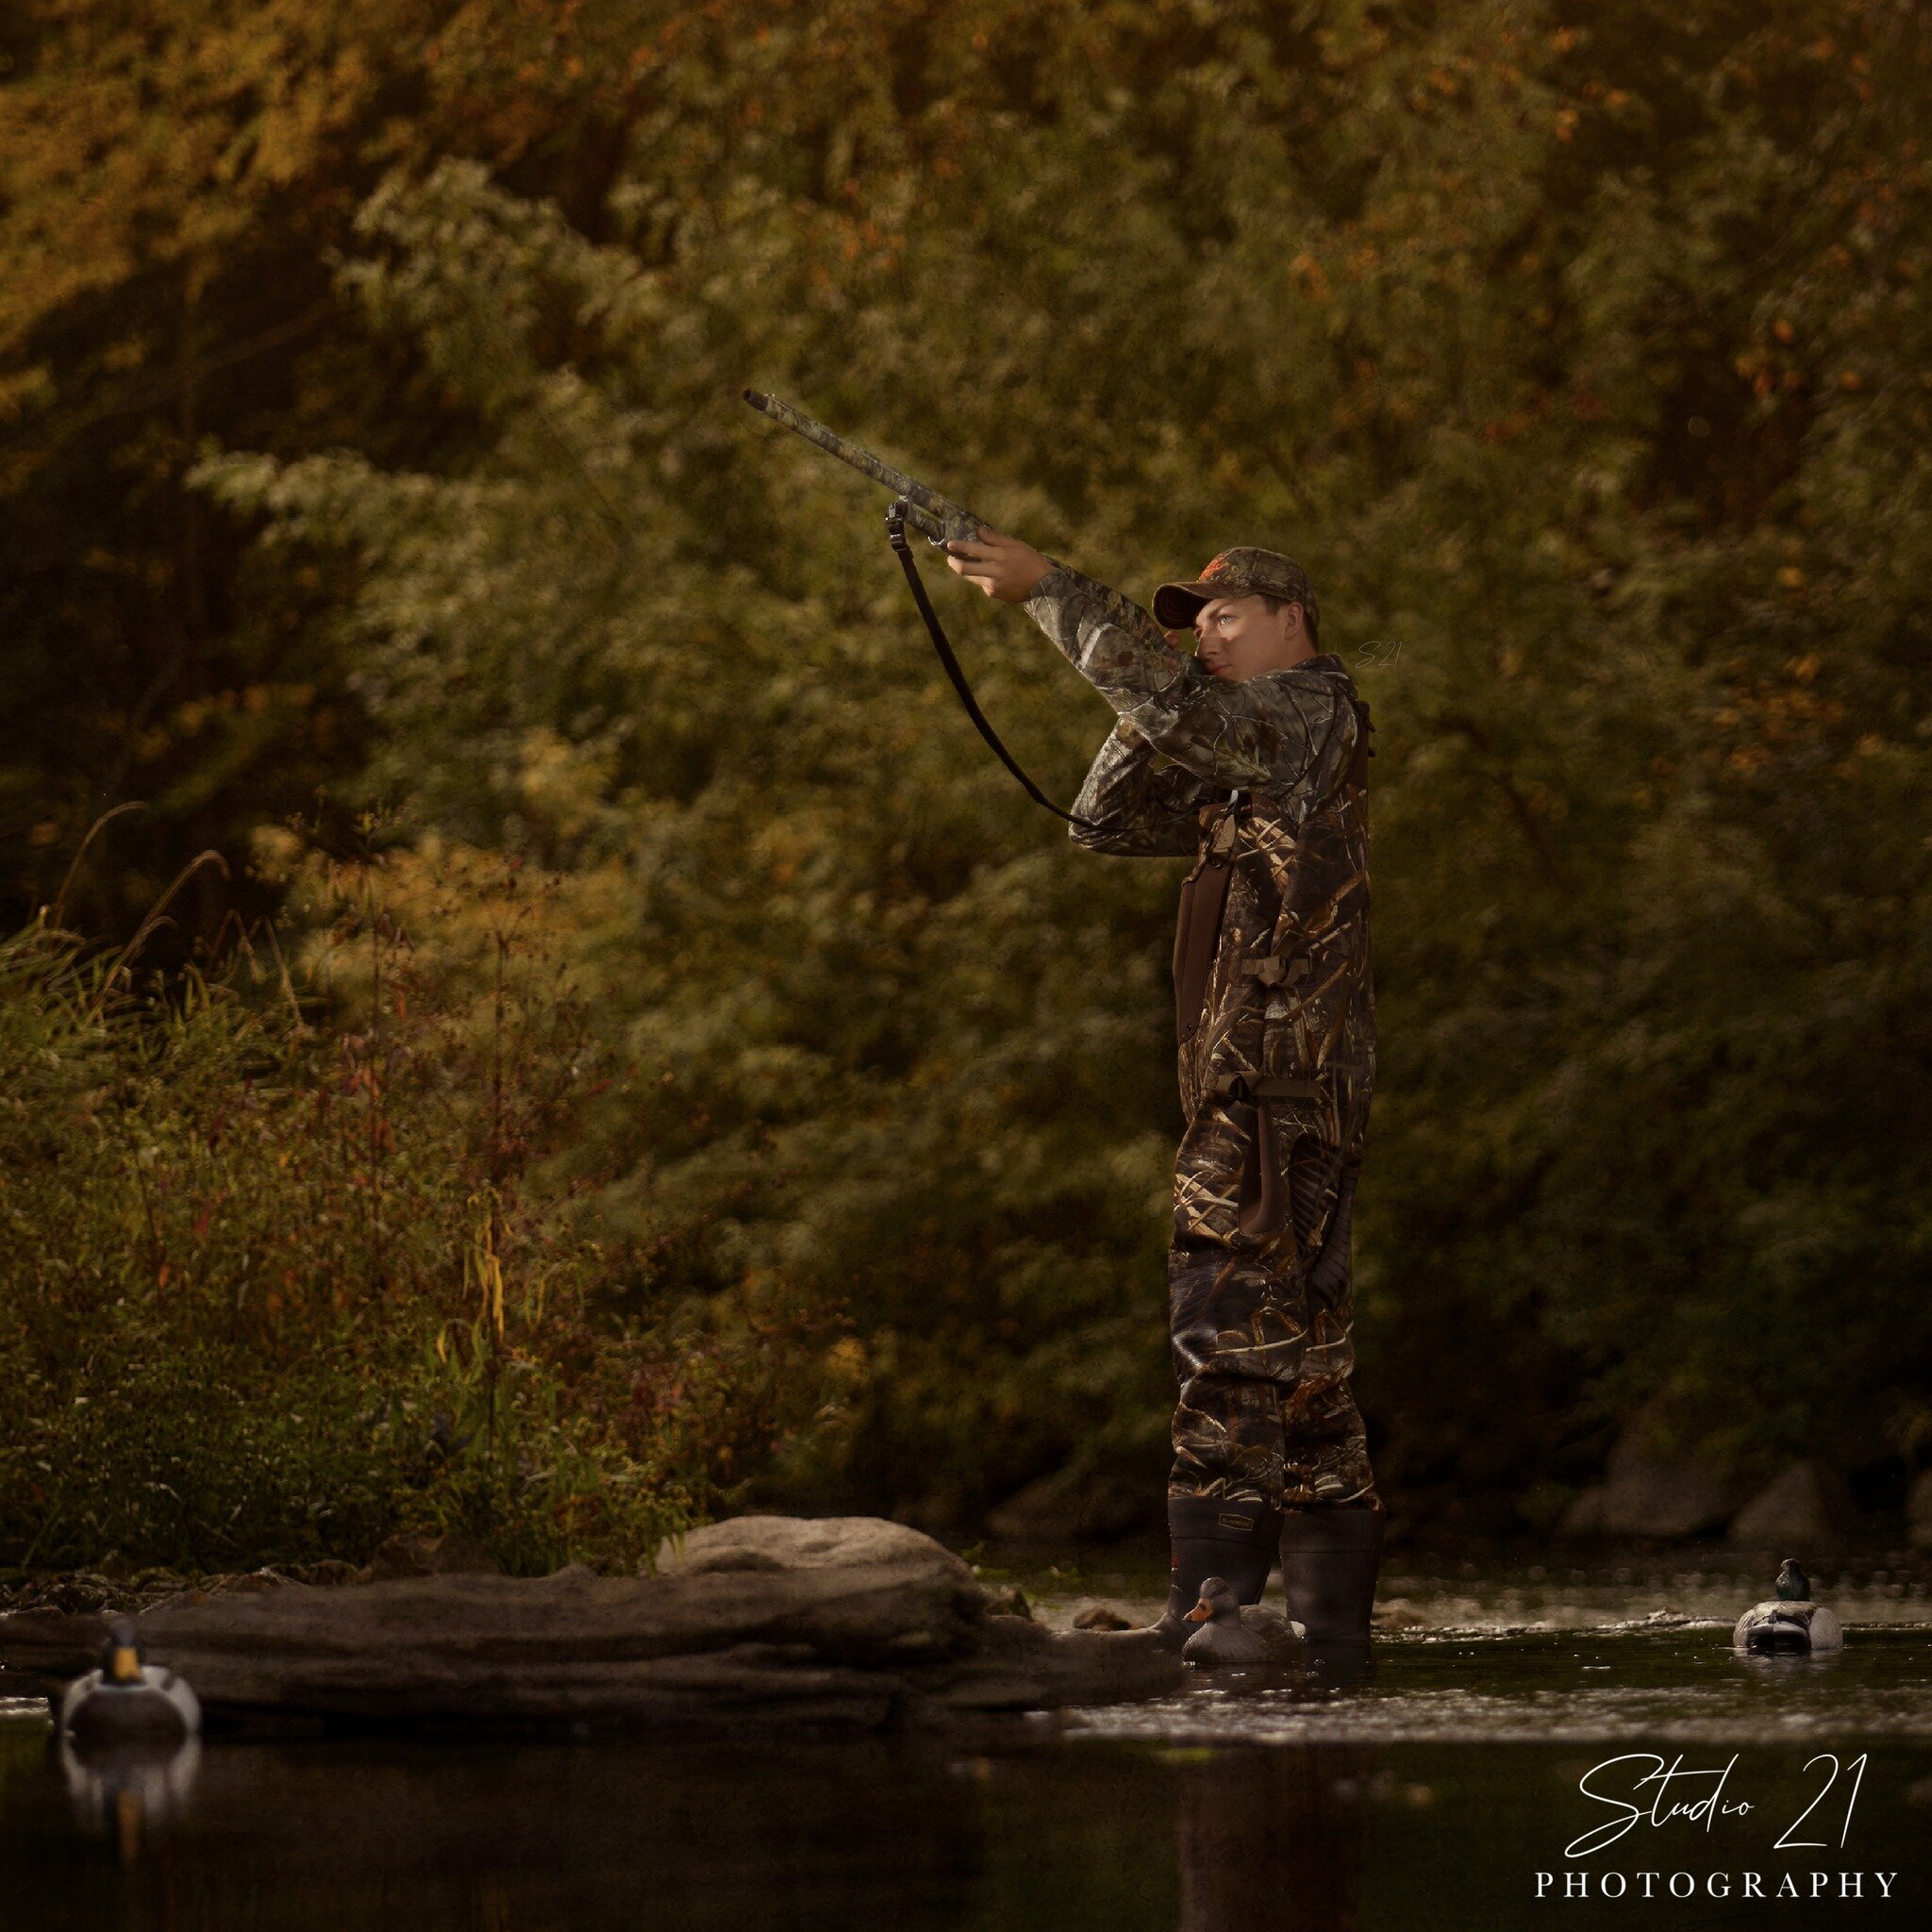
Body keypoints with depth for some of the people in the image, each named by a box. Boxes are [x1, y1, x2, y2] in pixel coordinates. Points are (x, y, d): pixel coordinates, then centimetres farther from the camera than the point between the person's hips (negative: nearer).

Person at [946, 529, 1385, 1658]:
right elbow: (1113, 821, 21)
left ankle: (1210, 1613, -17)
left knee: (1235, 1334, -14)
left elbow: (1183, 714, -22)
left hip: (1280, 1087, -10)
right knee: (1299, 1351, 10)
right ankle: (1330, 1615, 13)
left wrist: (1051, 590, -20)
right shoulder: (1247, 762, 24)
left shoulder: (1315, 708, -5)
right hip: (1260, 1088, 10)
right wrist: (1156, 708, 6)